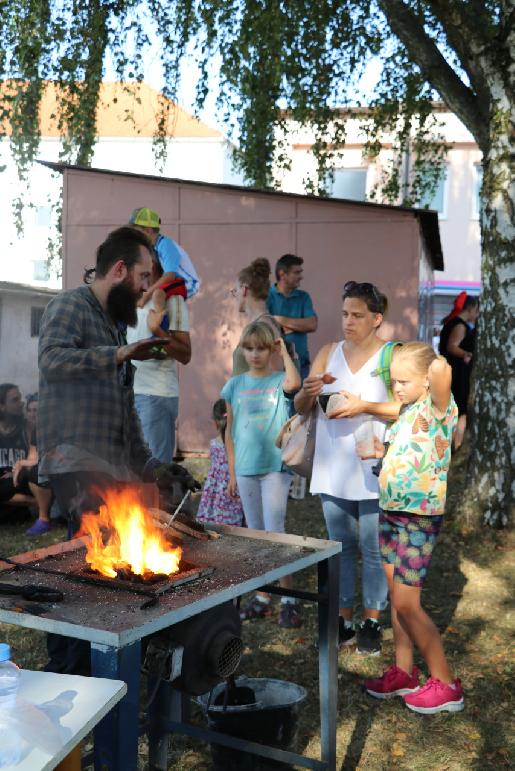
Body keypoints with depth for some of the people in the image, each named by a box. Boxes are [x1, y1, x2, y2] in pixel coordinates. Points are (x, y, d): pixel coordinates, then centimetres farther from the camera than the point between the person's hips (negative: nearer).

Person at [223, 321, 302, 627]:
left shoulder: (279, 381, -3)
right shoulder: (235, 385, 7)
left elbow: (294, 383, -30)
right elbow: (230, 431, 11)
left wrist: (285, 351, -16)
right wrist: (232, 473, 9)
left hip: (276, 466, -4)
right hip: (246, 469, 4)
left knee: (274, 532, -7)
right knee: (255, 533, 11)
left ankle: (289, 599, 4)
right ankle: (262, 597, 22)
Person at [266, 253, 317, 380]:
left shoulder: (303, 297, 11)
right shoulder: (266, 296, -1)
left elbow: (312, 325, -2)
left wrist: (281, 320, -8)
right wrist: (297, 325, -7)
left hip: (300, 362, 4)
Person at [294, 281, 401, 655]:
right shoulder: (329, 352, 8)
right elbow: (300, 408, 8)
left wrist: (365, 406, -22)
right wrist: (308, 392, -13)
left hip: (374, 469, -4)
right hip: (333, 469, 4)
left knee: (373, 549, 5)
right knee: (341, 546, 13)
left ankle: (372, 623, 19)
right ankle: (344, 620, 25)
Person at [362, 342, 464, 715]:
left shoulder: (439, 407, -14)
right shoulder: (407, 412, 11)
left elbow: (441, 370, -37)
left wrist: (437, 365, -16)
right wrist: (381, 451, 7)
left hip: (419, 517, -8)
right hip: (391, 513, 8)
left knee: (407, 604, -4)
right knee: (397, 598, 14)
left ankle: (445, 684, 10)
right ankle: (403, 673, 27)